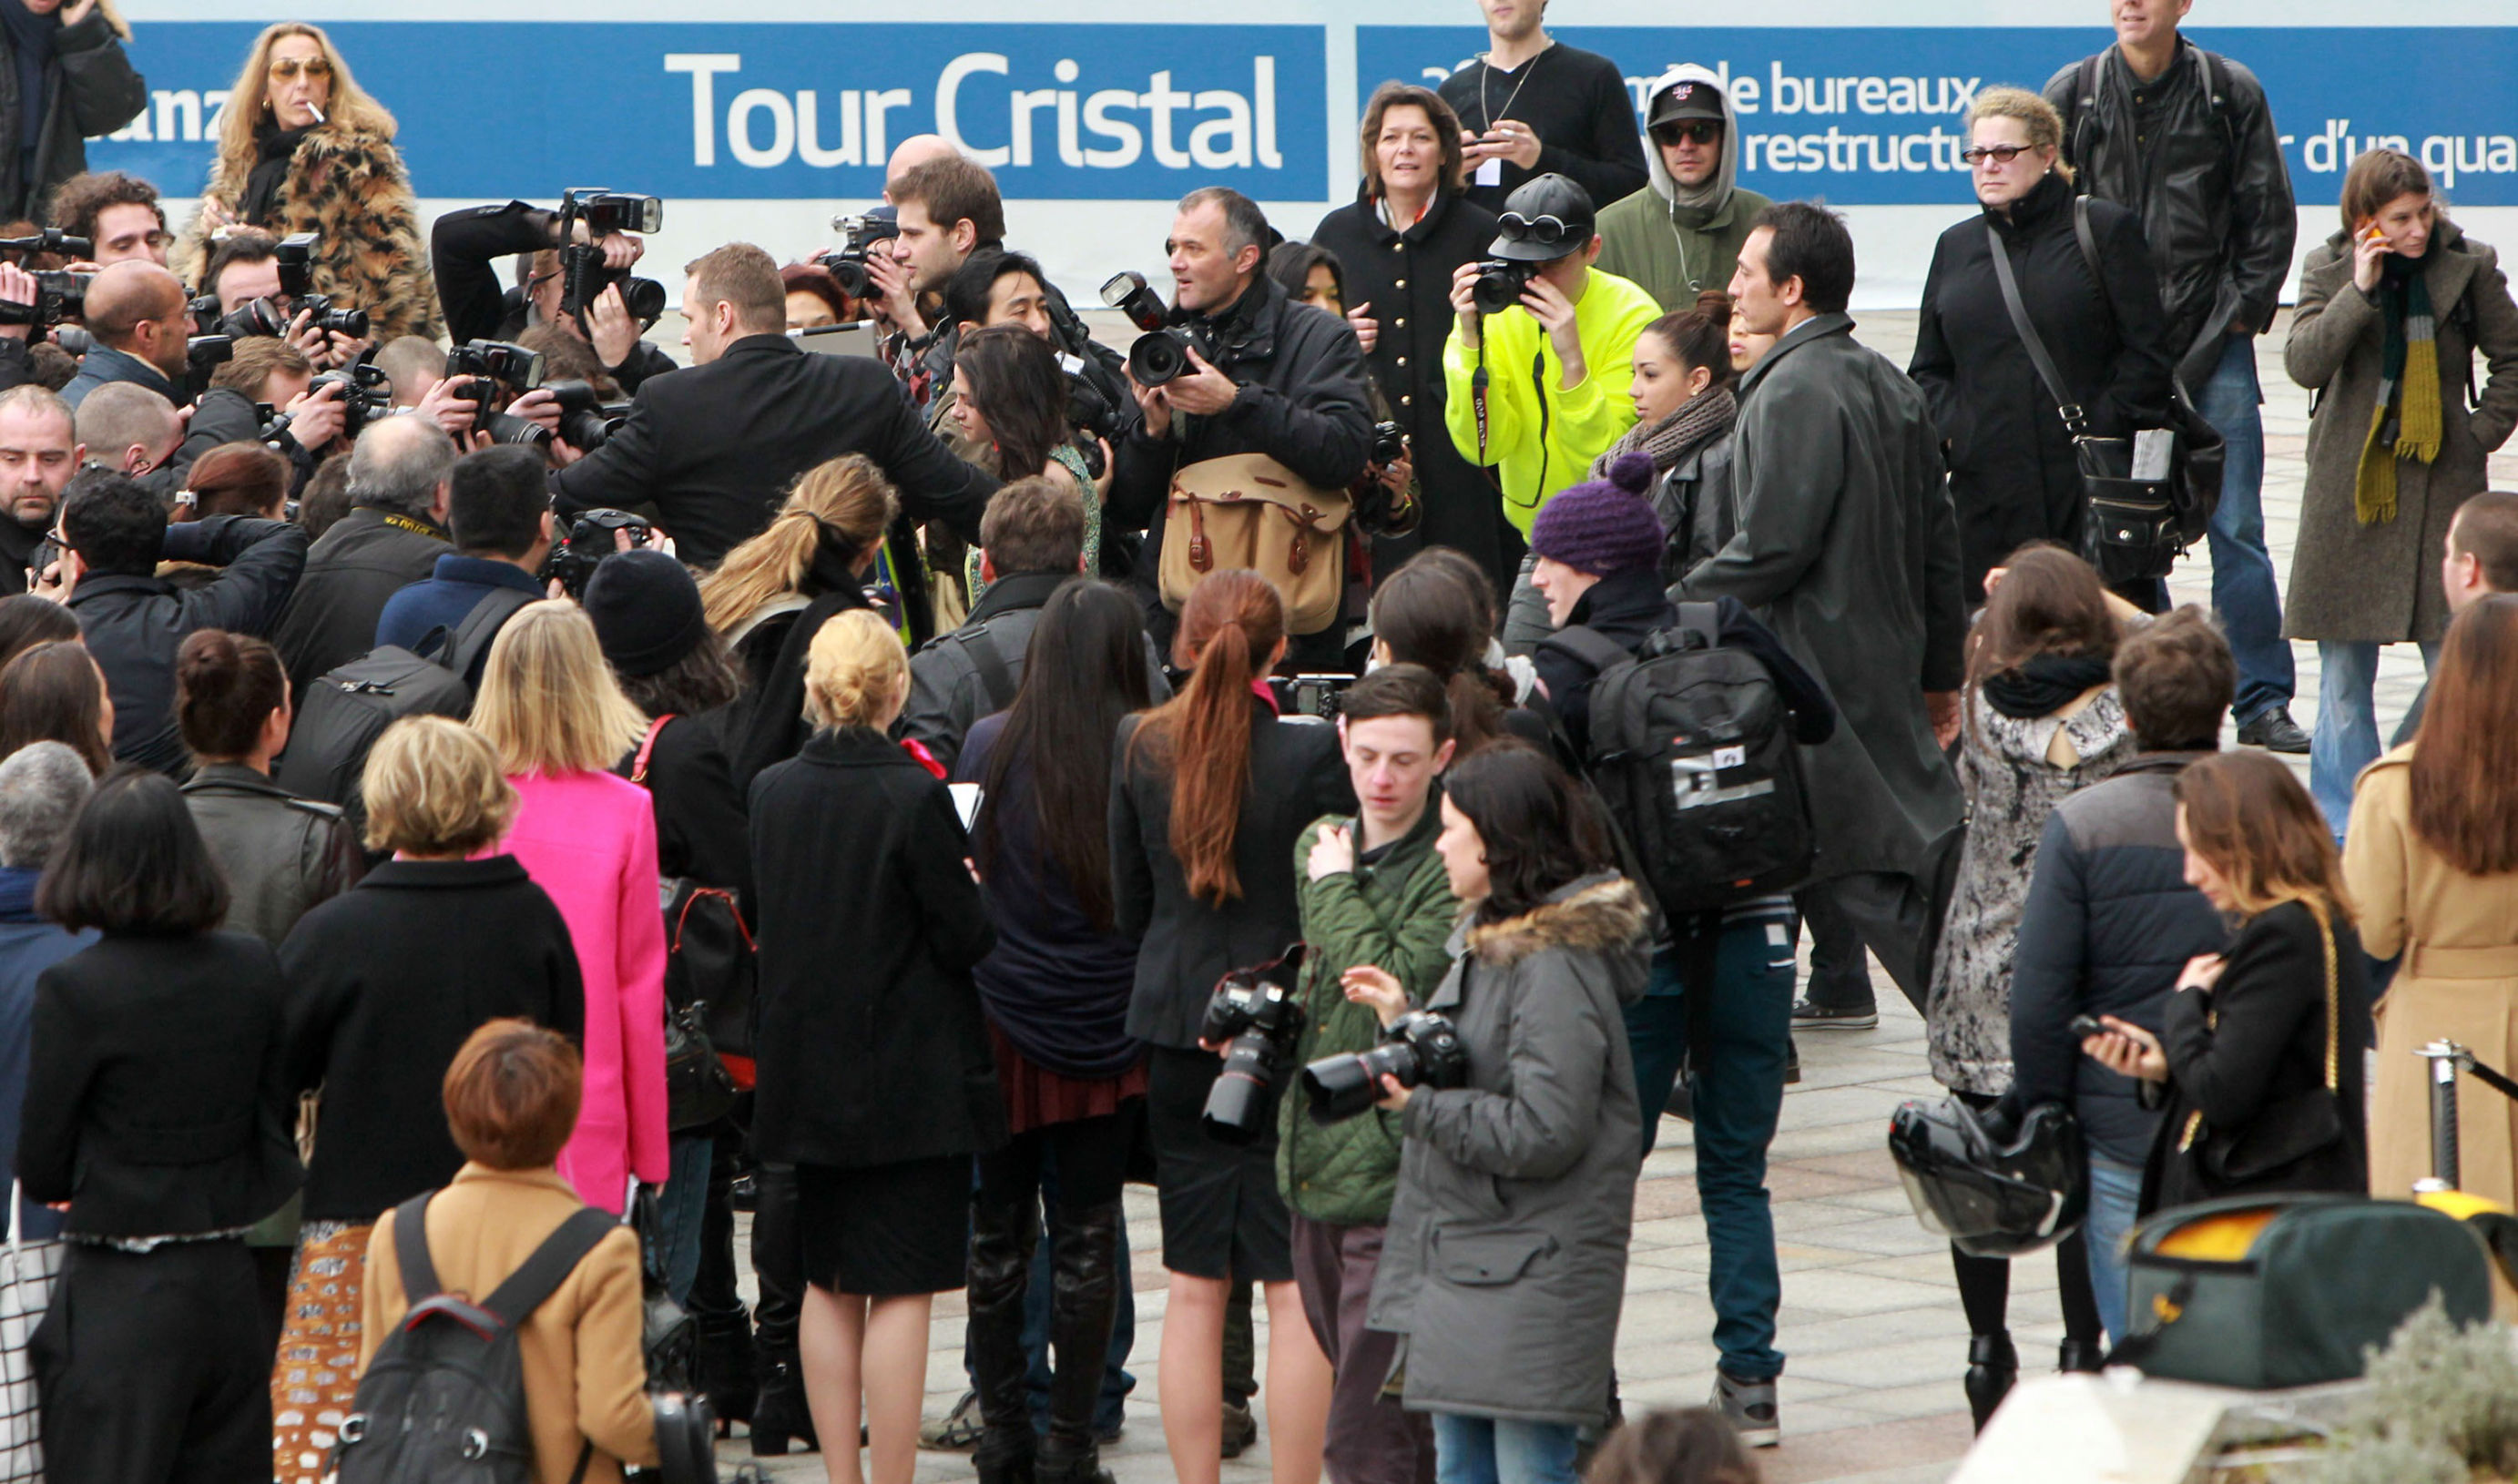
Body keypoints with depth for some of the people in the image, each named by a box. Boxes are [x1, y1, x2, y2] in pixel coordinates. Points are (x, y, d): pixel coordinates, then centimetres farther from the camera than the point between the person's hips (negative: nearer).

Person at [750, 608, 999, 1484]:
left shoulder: (772, 792, 0)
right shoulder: (912, 796, -17)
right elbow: (967, 938, -12)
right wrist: (974, 891, 7)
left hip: (807, 1074, 6)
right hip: (911, 1077, -6)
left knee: (830, 1282, 14)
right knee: (902, 1288, -2)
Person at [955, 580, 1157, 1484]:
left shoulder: (990, 745, -7)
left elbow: (959, 869, 5)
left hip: (1001, 1013, 1)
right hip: (1106, 1027, -1)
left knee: (999, 1231, 12)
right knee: (1087, 1233, 7)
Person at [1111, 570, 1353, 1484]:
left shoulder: (1139, 748, -1)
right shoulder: (1313, 755, -14)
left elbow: (1129, 905, 8)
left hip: (1178, 1031, 4)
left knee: (1194, 1288, 10)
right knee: (1297, 1288, 2)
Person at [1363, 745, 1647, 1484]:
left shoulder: (1556, 969, -18)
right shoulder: (1490, 940, 14)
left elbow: (1543, 1132, -23)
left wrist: (1420, 1106, -16)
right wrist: (1406, 1025, 9)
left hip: (1531, 1276, -10)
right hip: (1462, 1257, 10)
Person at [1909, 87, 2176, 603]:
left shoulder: (2106, 229, 3)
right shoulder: (1955, 247, 17)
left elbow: (2149, 355, -1)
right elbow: (1929, 368, 19)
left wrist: (2102, 429, -10)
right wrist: (1950, 431, 1)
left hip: (2088, 494, -4)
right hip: (1986, 493, 4)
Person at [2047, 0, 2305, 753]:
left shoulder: (2231, 92, 2)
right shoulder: (2072, 95, 4)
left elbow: (2269, 213, 7)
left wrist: (2244, 308, 0)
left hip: (2214, 348, -1)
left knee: (2236, 528, -2)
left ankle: (2263, 703, 3)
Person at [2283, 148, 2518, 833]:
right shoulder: (2328, 268, 3)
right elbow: (2303, 363, -9)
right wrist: (2360, 289, -15)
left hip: (2441, 483, -1)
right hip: (2350, 486, 1)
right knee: (2344, 669, 4)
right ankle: (2339, 822, 12)